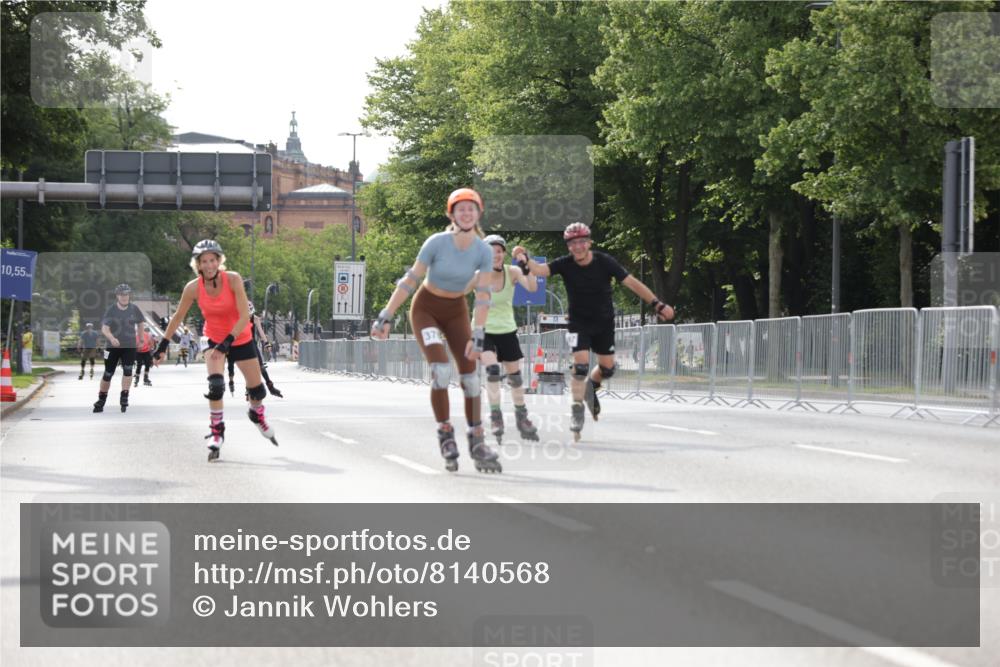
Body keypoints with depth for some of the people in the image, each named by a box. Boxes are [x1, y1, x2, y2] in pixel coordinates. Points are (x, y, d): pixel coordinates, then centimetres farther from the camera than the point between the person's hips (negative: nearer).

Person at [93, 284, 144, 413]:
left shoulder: (134, 309, -2)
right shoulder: (111, 310, -11)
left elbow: (140, 324, 15)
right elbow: (104, 328, -20)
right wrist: (112, 338, -38)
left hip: (129, 346, 1)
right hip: (112, 346, -1)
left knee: (128, 370, -16)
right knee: (108, 374, 5)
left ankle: (124, 398, -10)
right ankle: (101, 400, 19)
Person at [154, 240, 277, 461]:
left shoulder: (233, 279, -24)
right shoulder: (193, 288, -18)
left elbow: (245, 316, -26)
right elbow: (178, 317, -5)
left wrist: (228, 341, -35)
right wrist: (163, 345, -4)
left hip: (240, 339, 0)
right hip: (214, 340, 0)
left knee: (257, 389, 8)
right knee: (215, 385, -24)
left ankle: (257, 415, 42)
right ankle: (216, 431, -11)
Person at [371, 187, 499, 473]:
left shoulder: (483, 251, -13)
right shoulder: (437, 243, -22)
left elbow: (482, 296, -15)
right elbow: (409, 281, -18)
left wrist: (477, 336, -24)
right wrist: (385, 317, -20)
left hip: (456, 311, 3)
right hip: (426, 308, -3)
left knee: (470, 374, -4)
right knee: (441, 369, -22)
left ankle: (477, 442, 3)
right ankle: (445, 434, -10)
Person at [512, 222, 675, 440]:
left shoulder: (604, 262, -17)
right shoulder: (565, 264, -15)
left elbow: (631, 282, -16)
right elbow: (541, 270, -30)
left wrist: (657, 304, -18)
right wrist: (525, 259, -53)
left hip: (604, 322, 2)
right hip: (579, 322, -2)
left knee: (608, 367, 6)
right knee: (581, 364, -15)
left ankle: (591, 386, 39)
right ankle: (577, 412, -5)